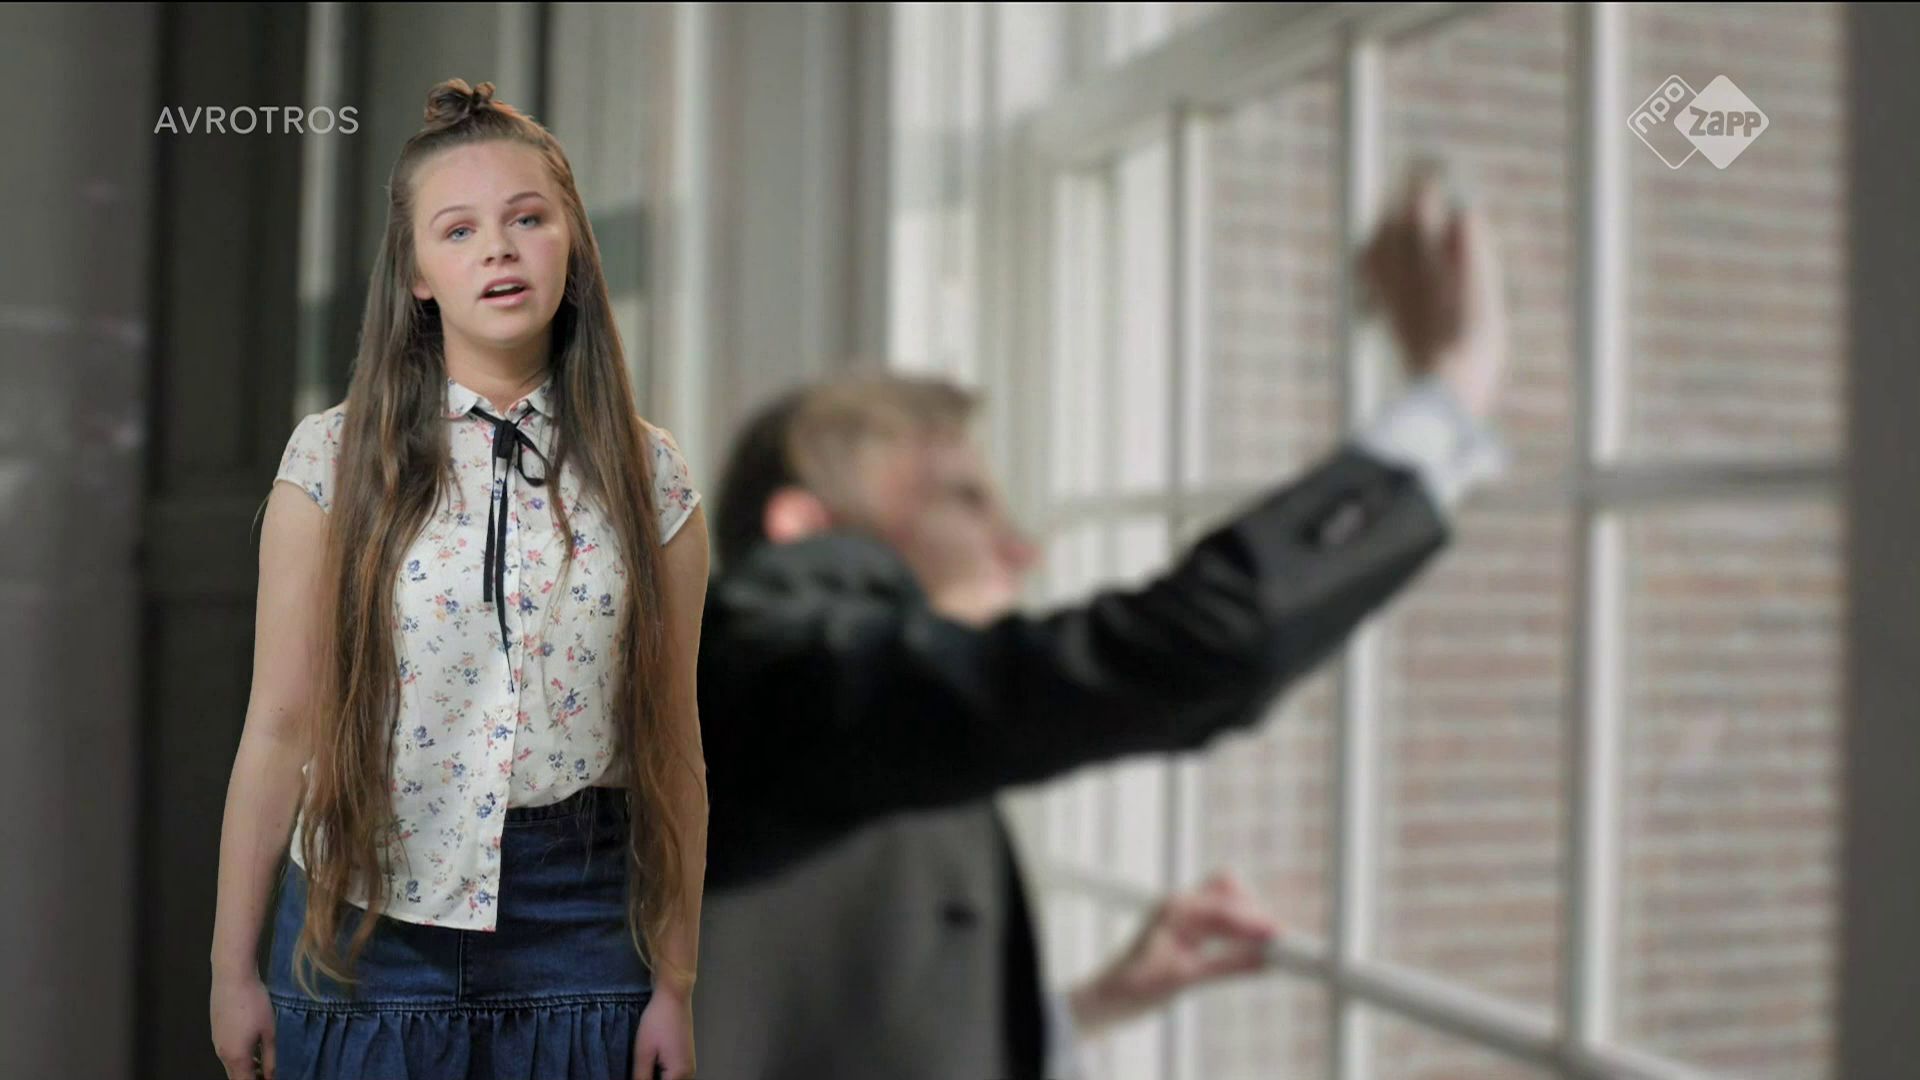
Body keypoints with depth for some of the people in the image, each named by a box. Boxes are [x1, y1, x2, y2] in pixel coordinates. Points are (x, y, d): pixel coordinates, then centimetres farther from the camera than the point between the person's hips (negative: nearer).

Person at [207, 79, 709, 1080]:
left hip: (579, 926, 1)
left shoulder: (648, 473, -1)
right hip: (368, 920, -1)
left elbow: (673, 744, 1)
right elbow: (281, 728, -3)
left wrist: (675, 983, 3)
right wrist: (233, 968, 0)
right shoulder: (334, 459, -4)